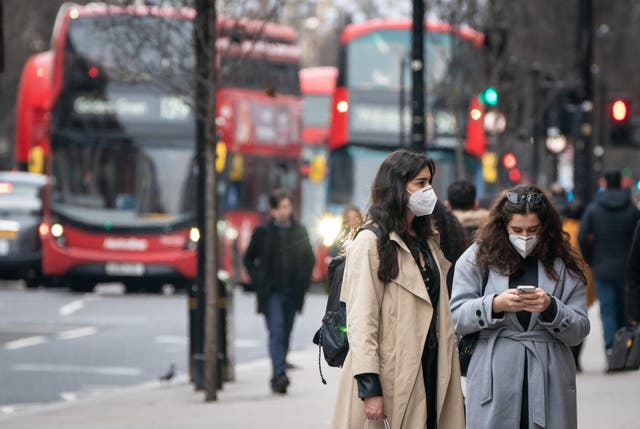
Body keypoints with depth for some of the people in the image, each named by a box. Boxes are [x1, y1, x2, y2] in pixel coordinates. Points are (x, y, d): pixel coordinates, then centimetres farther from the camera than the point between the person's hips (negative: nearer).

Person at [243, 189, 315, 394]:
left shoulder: (299, 231, 7)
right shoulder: (263, 232, 1)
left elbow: (309, 259, 17)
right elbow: (249, 258, 10)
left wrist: (304, 282, 5)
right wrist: (258, 281, -1)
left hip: (292, 292, 3)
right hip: (271, 292, -3)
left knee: (285, 335, 7)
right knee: (276, 332, -17)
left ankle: (278, 378, 18)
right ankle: (280, 375, -27)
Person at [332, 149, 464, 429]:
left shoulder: (427, 242, 19)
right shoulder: (370, 243, -6)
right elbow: (360, 319, -12)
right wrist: (369, 388, -19)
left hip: (430, 372, 7)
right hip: (391, 379, -7)